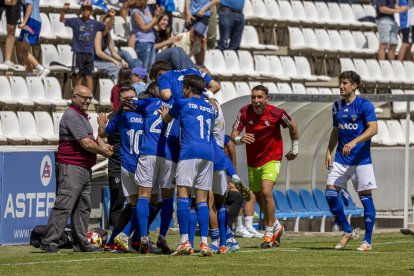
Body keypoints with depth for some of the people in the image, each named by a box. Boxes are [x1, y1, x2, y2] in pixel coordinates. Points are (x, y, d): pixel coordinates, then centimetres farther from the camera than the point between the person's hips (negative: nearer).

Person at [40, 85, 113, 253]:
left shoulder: (82, 116, 20)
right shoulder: (71, 116, -13)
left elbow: (90, 139, 30)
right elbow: (86, 144, -17)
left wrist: (101, 145, 10)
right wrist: (103, 152, -4)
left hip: (84, 169, 10)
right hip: (71, 168, -10)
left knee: (83, 207, 11)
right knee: (64, 206, -14)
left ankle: (81, 243, 16)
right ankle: (49, 242, -15)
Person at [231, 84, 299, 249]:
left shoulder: (276, 113, -16)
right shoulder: (245, 112, -12)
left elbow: (292, 126, 4)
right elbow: (234, 135, -13)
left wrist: (295, 148, 12)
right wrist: (240, 139, -37)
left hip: (271, 159, -4)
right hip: (252, 162, 4)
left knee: (266, 192, -21)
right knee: (258, 197, 13)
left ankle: (269, 234, -8)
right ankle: (276, 227, 38)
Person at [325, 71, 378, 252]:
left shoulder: (365, 105, -7)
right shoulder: (337, 107, 11)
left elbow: (373, 129, -17)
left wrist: (354, 142, -27)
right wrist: (329, 152, 10)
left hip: (361, 159, -6)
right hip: (340, 159, 6)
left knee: (365, 197, -2)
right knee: (330, 193, -5)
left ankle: (367, 241, 6)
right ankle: (347, 232, 10)